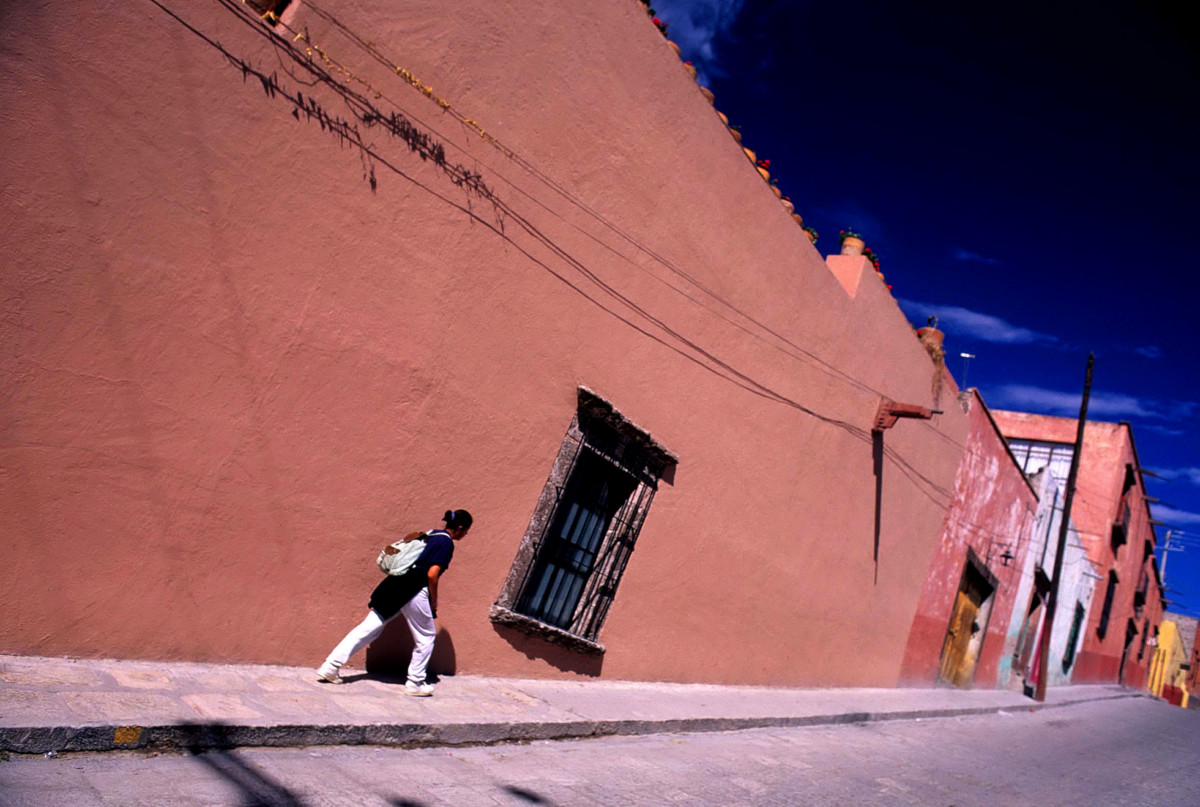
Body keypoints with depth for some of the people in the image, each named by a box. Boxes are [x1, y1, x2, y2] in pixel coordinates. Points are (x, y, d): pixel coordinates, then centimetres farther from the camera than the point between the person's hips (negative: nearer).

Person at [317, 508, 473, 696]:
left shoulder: (432, 534, 17)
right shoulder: (447, 543, -7)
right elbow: (432, 575, -14)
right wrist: (434, 601, -2)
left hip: (395, 584, 8)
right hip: (415, 591, -8)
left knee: (368, 628, 9)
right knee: (426, 637, 10)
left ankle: (331, 666, 8)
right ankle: (415, 683, 15)